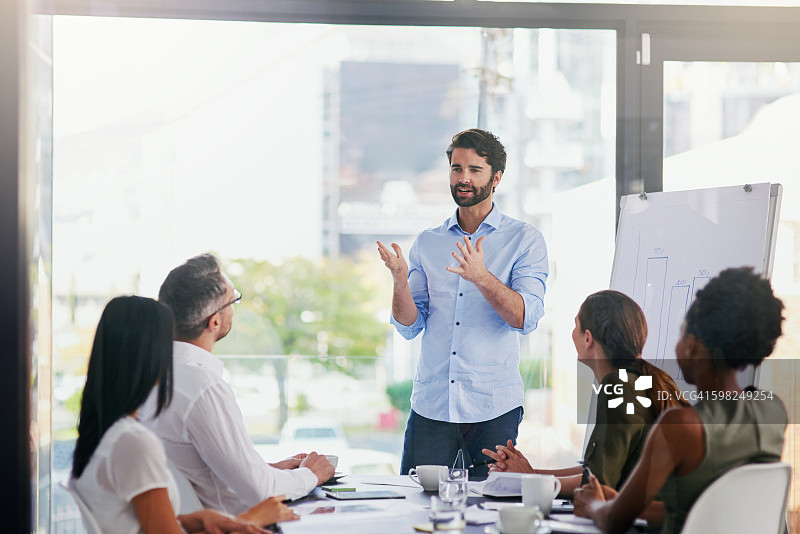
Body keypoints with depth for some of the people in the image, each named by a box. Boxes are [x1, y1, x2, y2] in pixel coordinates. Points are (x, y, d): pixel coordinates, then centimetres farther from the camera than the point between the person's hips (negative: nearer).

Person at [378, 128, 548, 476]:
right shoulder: (426, 243, 11)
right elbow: (409, 327, 6)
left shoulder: (524, 239, 2)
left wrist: (482, 278, -26)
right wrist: (400, 281, -14)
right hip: (430, 405, 2)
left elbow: (526, 318, -11)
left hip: (494, 408, -2)